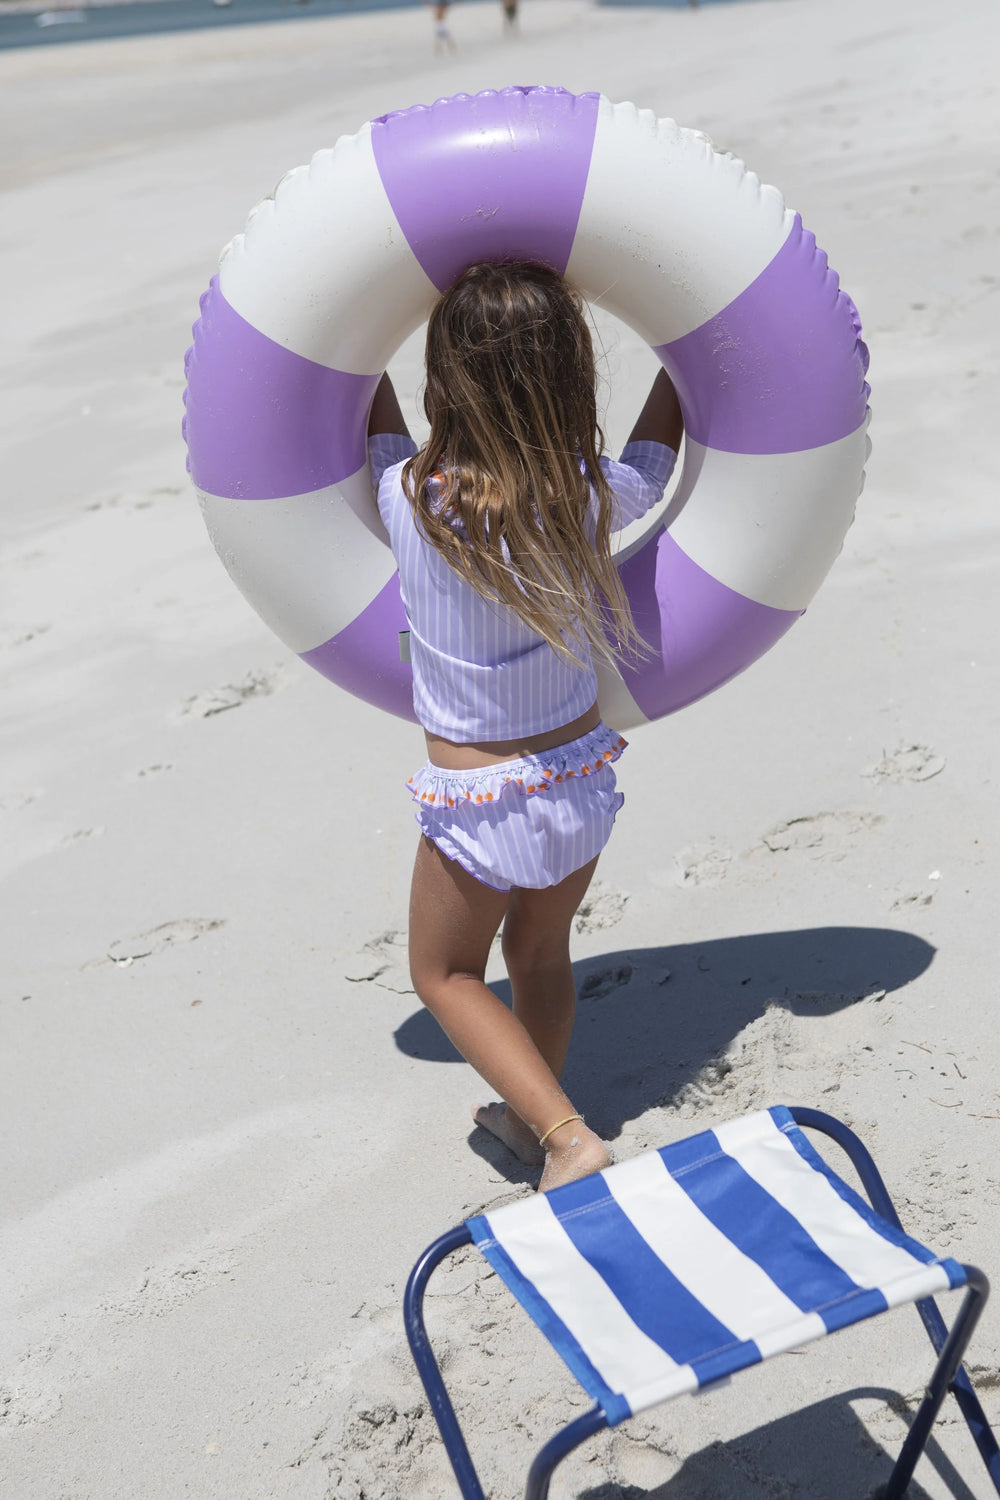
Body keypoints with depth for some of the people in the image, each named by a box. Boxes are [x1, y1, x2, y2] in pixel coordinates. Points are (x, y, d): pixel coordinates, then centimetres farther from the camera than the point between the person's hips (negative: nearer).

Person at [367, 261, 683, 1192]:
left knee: (445, 975, 22)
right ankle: (530, 1119, 47)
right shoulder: (594, 498, -17)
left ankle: (566, 1138, 8)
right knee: (541, 954, 28)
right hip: (580, 776, 3)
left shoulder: (411, 502, -22)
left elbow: (371, 416, 1)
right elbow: (657, 445, 8)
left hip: (477, 805, -3)